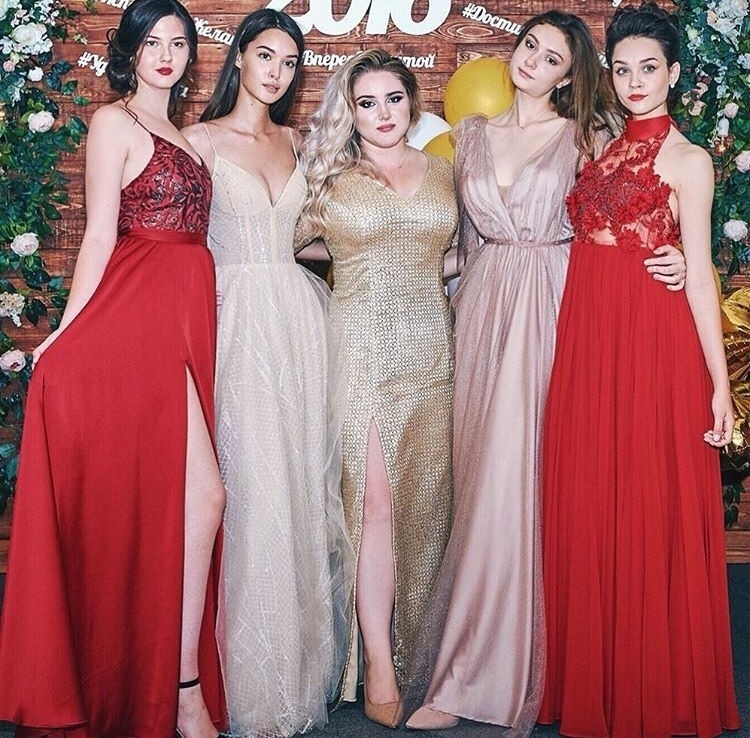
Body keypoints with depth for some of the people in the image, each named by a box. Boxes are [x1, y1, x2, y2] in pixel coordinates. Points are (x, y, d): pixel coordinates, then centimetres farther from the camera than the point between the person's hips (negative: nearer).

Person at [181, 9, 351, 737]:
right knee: (255, 487, -5)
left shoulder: (294, 140, 16)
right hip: (241, 316, -4)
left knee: (306, 480, 5)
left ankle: (307, 663, 19)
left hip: (302, 315, 5)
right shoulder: (201, 140, 3)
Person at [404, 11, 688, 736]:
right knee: (483, 475, 2)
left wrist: (669, 260, -14)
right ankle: (472, 665, 12)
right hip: (487, 306, 4)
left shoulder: (585, 136, 6)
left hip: (553, 307, -3)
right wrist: (463, 311, 13)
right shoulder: (472, 134, 16)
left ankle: (473, 675, -1)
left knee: (522, 476, -8)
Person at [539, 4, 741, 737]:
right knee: (585, 515, 7)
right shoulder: (602, 149, 16)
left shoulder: (686, 159, 0)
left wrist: (719, 383, -9)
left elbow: (699, 274, -5)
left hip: (653, 347, -5)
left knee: (651, 516, 0)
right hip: (586, 344, 5)